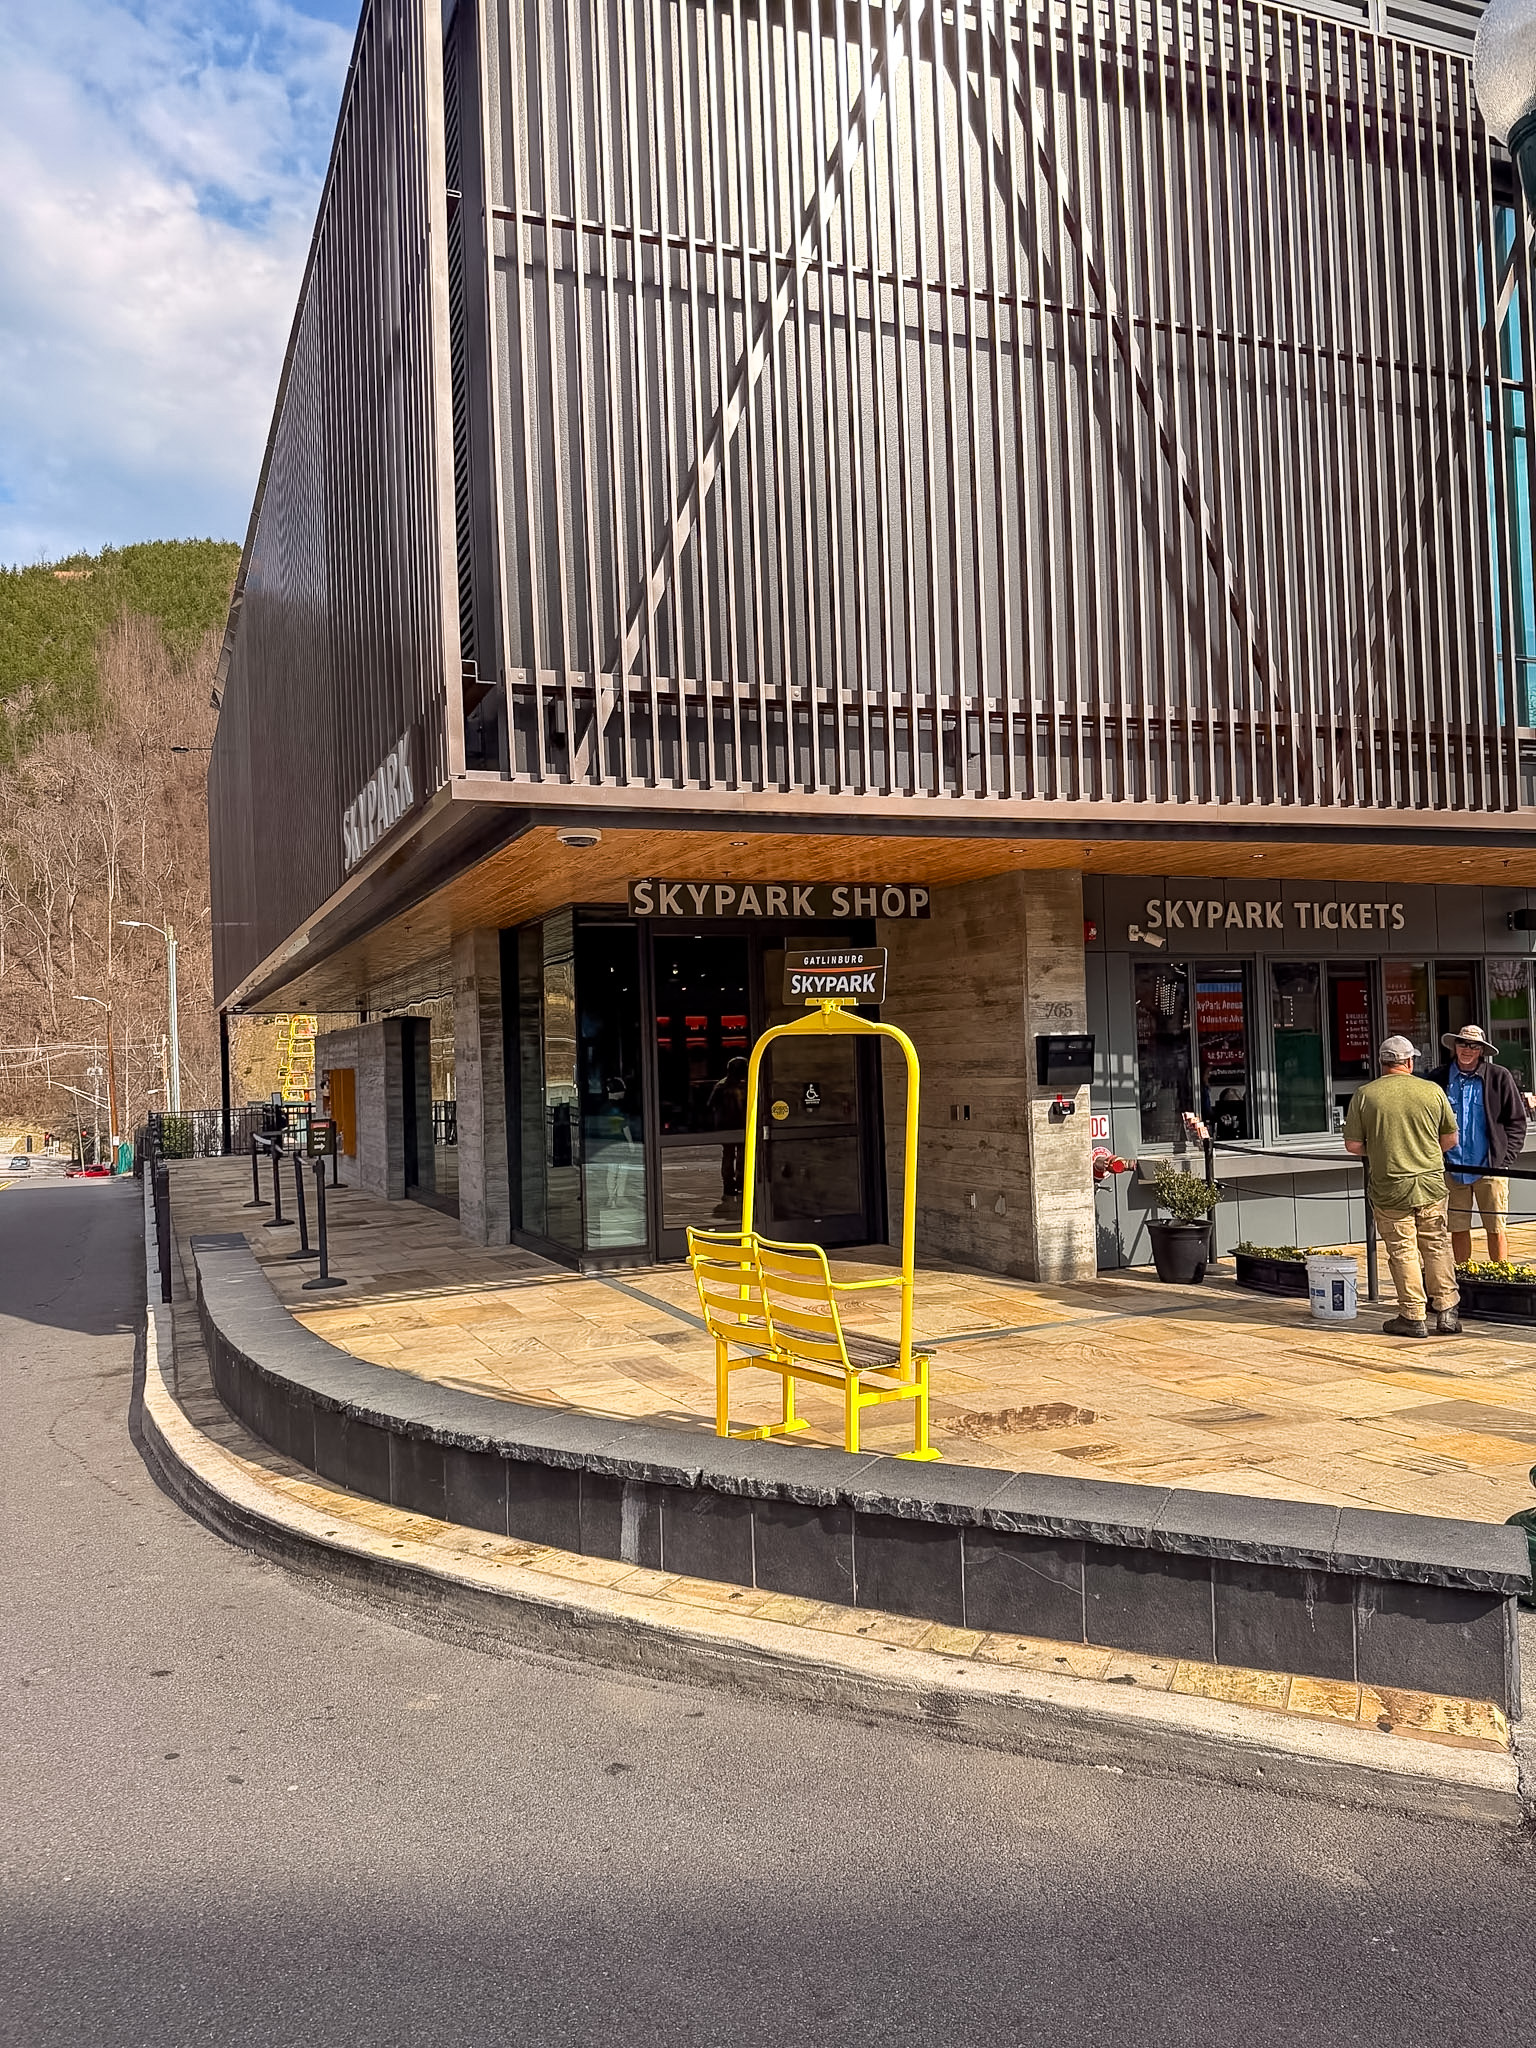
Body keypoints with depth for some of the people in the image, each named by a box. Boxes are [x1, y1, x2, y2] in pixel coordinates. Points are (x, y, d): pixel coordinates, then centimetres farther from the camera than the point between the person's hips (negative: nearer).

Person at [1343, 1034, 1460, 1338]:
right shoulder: (1432, 1091, -1)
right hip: (1431, 1184, 2)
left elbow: (1352, 1145, -4)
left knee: (1403, 1251, 6)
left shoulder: (1364, 1095, -6)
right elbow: (1450, 1138, 8)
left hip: (1389, 1189, -2)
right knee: (1437, 1247, 13)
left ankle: (1413, 1317, 10)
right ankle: (1447, 1313, 15)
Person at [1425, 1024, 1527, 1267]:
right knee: (1458, 1229, 7)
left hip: (1489, 1168, -2)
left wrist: (1505, 1157, -3)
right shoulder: (1437, 1079, 4)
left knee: (1496, 1229, 3)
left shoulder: (1499, 1078, 0)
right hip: (1452, 1169, 2)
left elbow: (1516, 1121, 5)